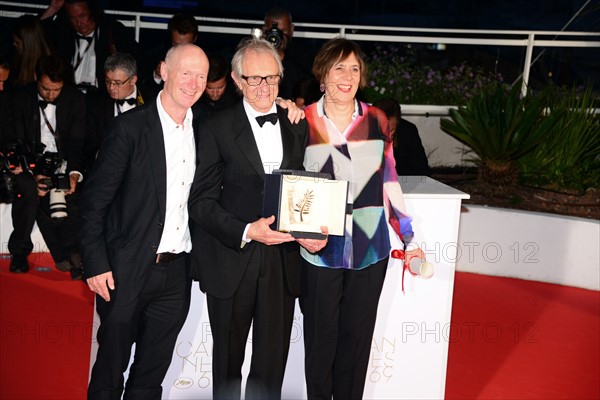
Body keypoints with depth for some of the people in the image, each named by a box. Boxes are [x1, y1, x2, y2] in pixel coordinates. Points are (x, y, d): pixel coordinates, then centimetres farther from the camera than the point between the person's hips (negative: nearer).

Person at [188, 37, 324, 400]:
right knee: (227, 361, 15)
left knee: (272, 364, 10)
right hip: (231, 261, -2)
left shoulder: (298, 127, 8)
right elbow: (201, 202, -7)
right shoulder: (217, 129, -3)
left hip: (283, 259, 3)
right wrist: (246, 231, -21)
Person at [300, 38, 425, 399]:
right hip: (321, 250, -2)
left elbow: (389, 183, 8)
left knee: (358, 338, 12)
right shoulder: (303, 122, -4)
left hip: (371, 250, 2)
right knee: (321, 339, 10)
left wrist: (410, 238, 8)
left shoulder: (377, 120, 2)